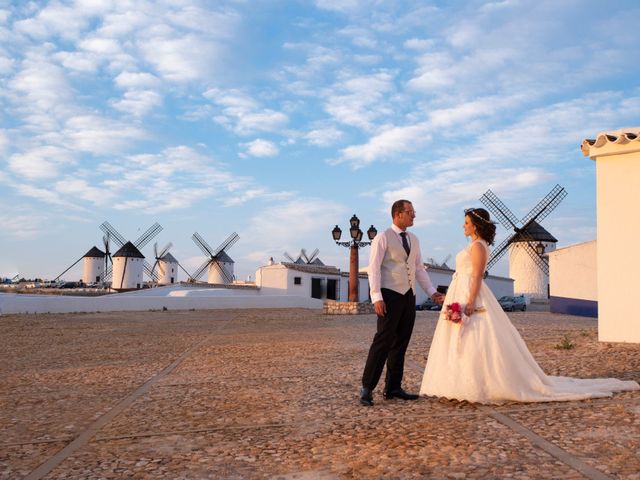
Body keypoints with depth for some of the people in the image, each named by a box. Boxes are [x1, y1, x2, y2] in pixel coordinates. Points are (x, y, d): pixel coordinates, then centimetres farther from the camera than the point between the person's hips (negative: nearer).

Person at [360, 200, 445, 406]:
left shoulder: (413, 239, 15)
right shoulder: (383, 238, -5)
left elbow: (419, 269, 18)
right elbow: (374, 268, -10)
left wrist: (432, 292, 9)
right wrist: (376, 297, -19)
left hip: (409, 296, 7)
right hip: (390, 295, -7)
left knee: (401, 343, 9)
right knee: (383, 341, -9)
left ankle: (393, 387, 16)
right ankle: (367, 388, -3)